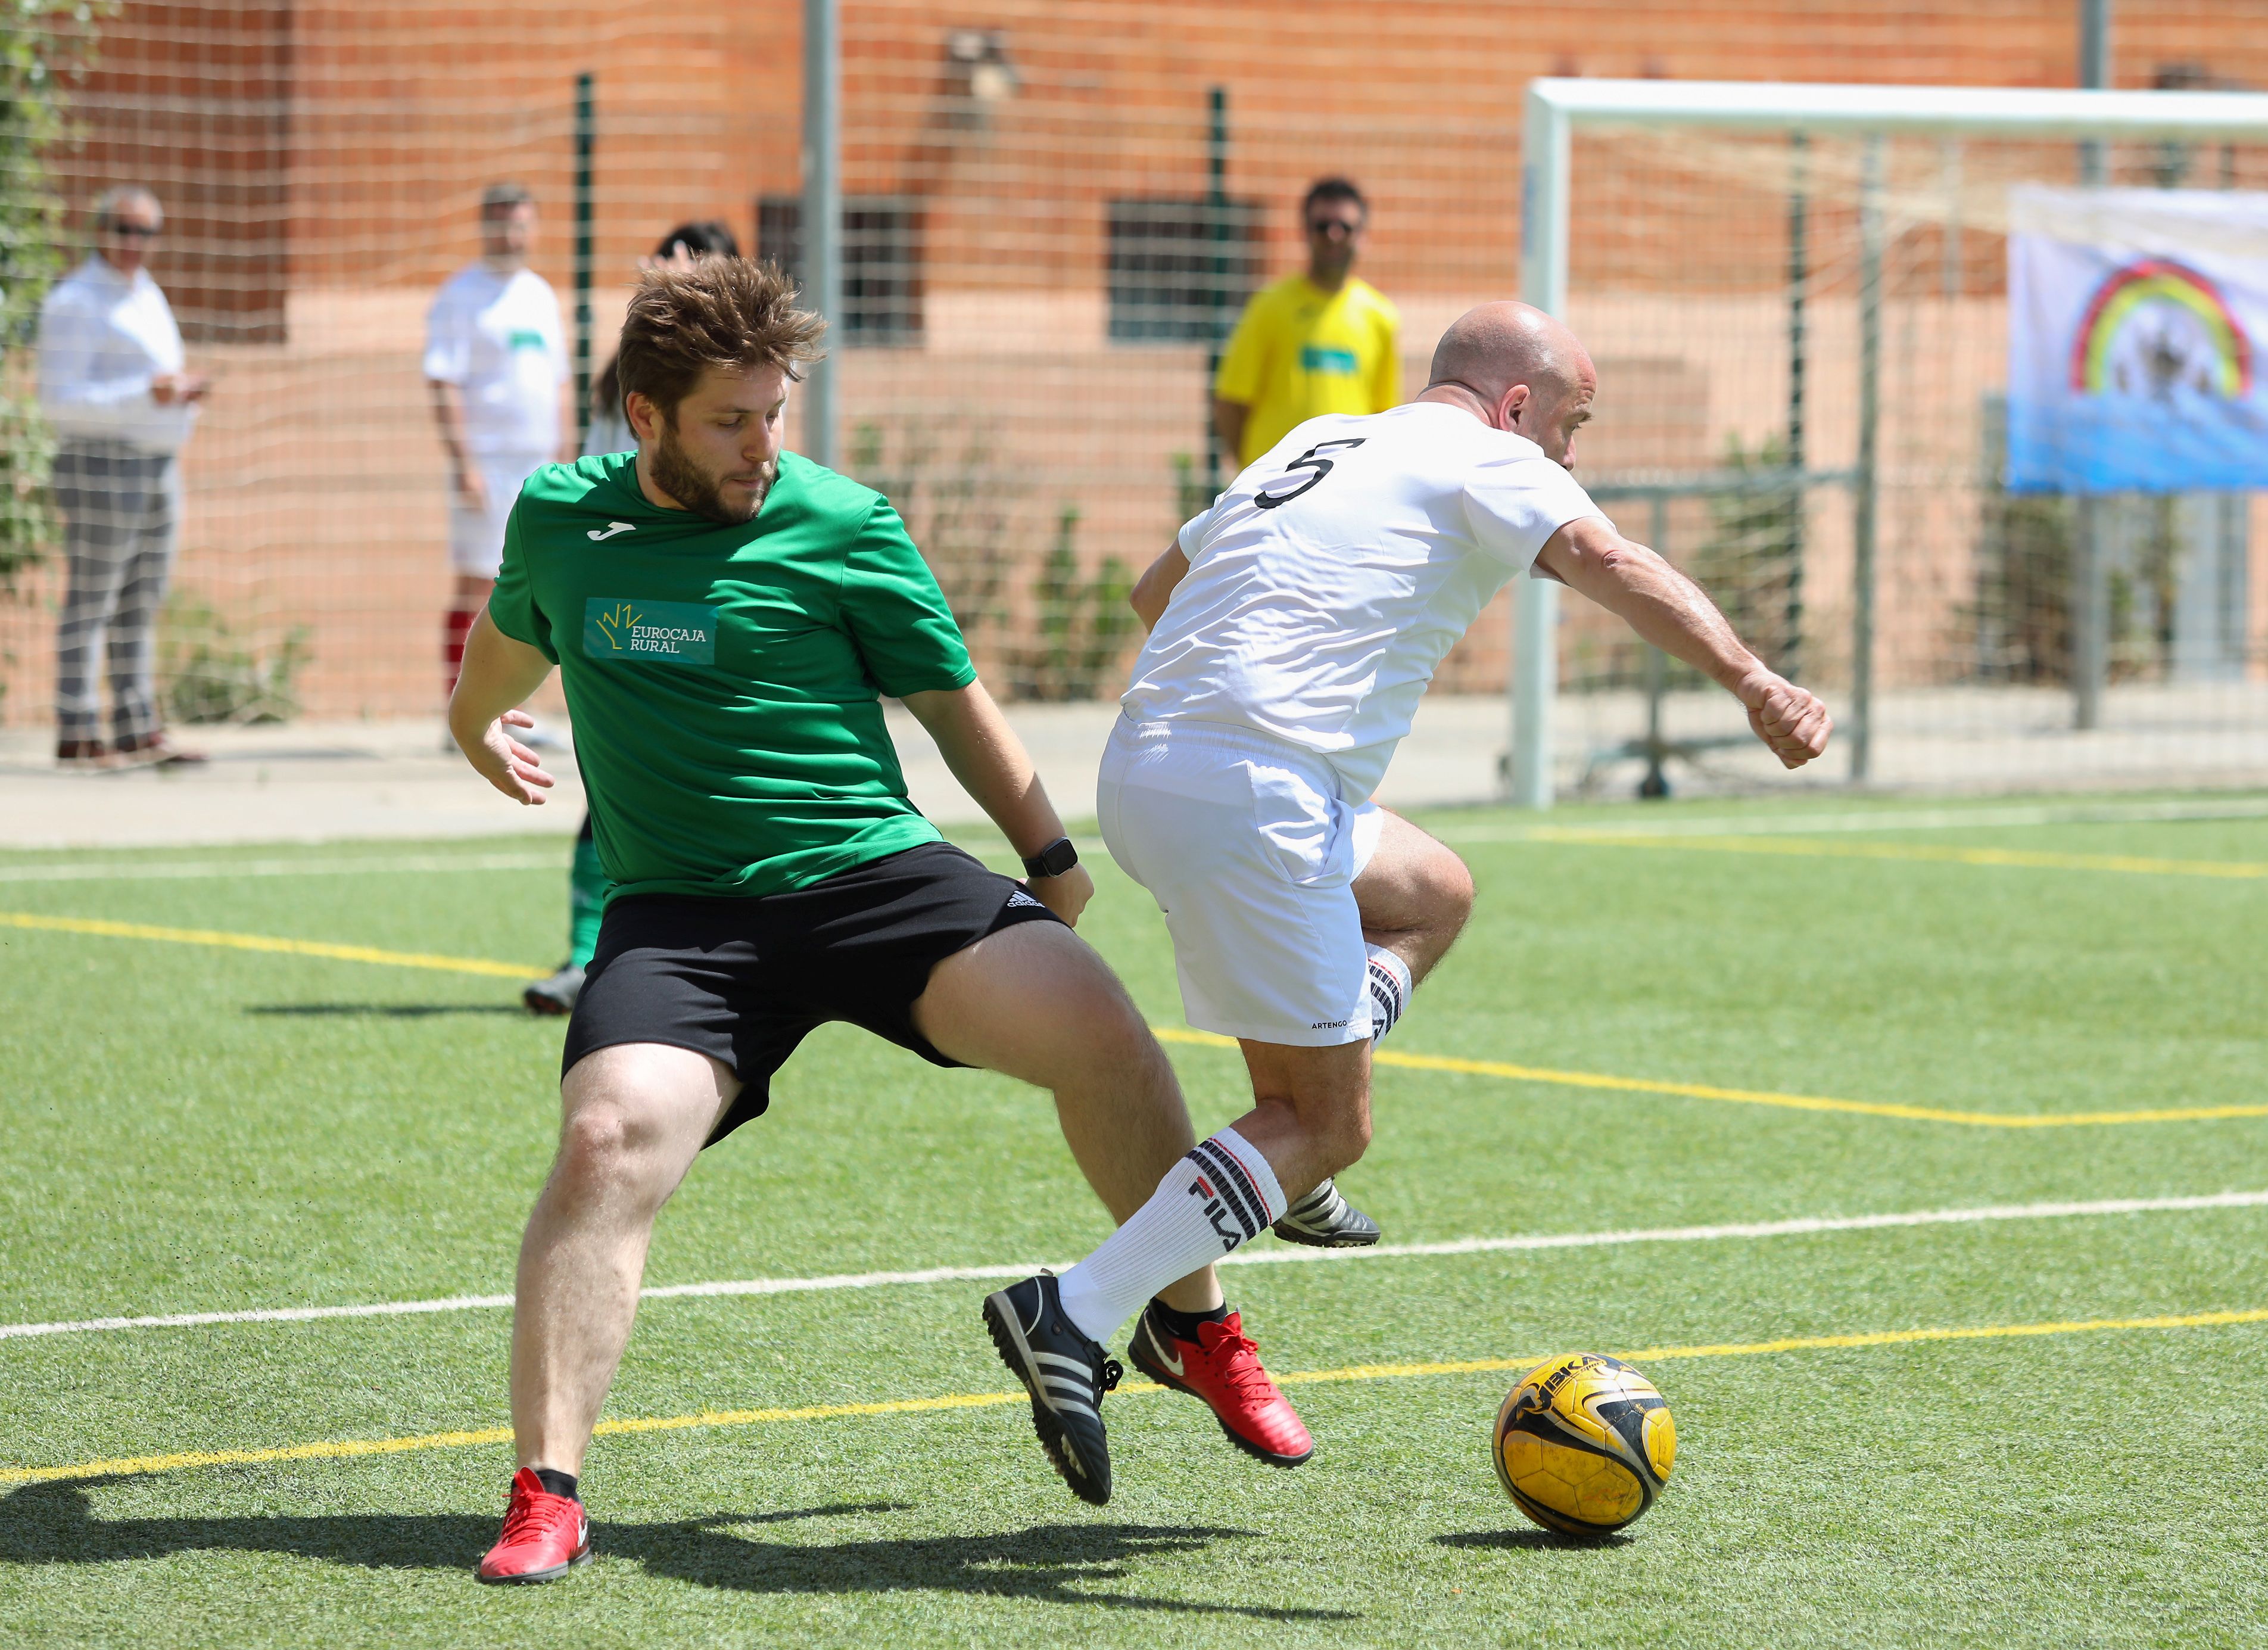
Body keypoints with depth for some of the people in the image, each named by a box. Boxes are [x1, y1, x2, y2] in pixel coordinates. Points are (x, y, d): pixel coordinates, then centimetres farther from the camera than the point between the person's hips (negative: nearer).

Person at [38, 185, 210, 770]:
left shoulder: (145, 295, 16)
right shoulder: (76, 303, -12)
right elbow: (61, 402, -18)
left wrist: (184, 396, 4)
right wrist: (146, 396, -26)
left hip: (154, 473, 9)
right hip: (100, 468, -9)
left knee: (142, 606, 9)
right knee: (90, 606, -6)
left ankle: (139, 732, 13)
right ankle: (77, 738, -5)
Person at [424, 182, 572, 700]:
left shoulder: (540, 296, 16)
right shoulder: (461, 295, -5)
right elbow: (442, 384, -11)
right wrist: (463, 463, -19)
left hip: (537, 464, 7)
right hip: (486, 459, -7)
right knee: (477, 585, -8)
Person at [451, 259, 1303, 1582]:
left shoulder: (842, 527, -3)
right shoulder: (559, 520, 5)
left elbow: (952, 703, 9)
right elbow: (513, 634, 30)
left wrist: (1052, 857, 13)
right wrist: (479, 727, 49)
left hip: (874, 870, -1)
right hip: (678, 913, 1)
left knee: (1100, 1027, -22)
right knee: (611, 1138, -27)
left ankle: (1195, 1323, 2)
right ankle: (547, 1495, -23)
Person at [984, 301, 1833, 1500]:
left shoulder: (1317, 445, 26)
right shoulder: (1484, 459, 3)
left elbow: (1155, 587, 39)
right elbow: (1613, 567, -17)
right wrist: (1756, 687, -28)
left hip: (1144, 770, 9)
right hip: (1256, 800, -9)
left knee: (1432, 895, 29)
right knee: (1327, 1128, -2)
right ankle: (1082, 1311, -15)